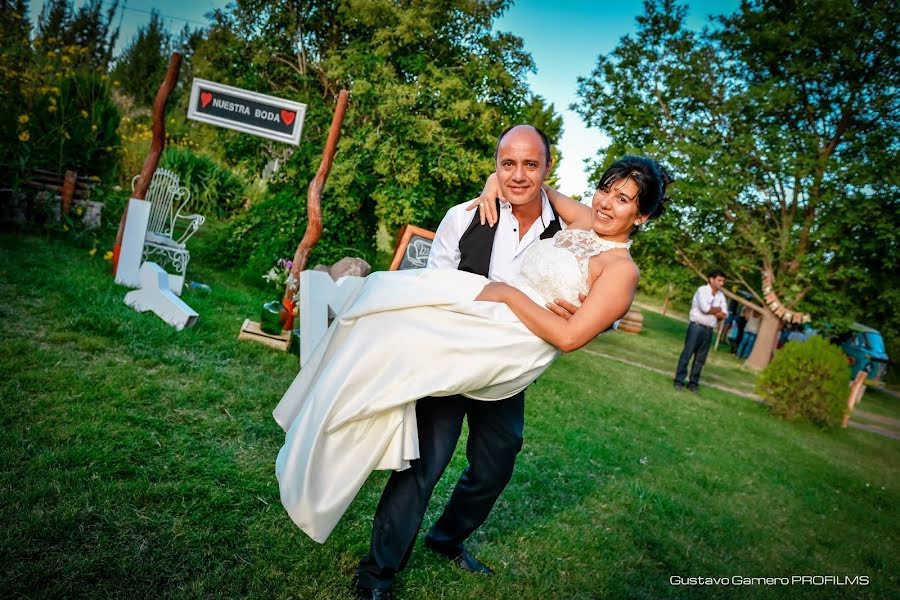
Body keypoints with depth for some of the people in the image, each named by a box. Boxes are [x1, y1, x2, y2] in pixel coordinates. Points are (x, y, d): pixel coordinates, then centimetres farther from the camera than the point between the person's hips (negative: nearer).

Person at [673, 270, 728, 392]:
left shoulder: (721, 295, 11)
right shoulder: (702, 290, -7)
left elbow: (724, 314, 5)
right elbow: (705, 308, -20)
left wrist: (711, 311, -9)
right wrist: (717, 309, -3)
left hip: (709, 330, 5)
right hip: (696, 327, -5)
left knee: (700, 358, 8)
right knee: (687, 354, -4)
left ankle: (693, 382, 15)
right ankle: (679, 380, 1)